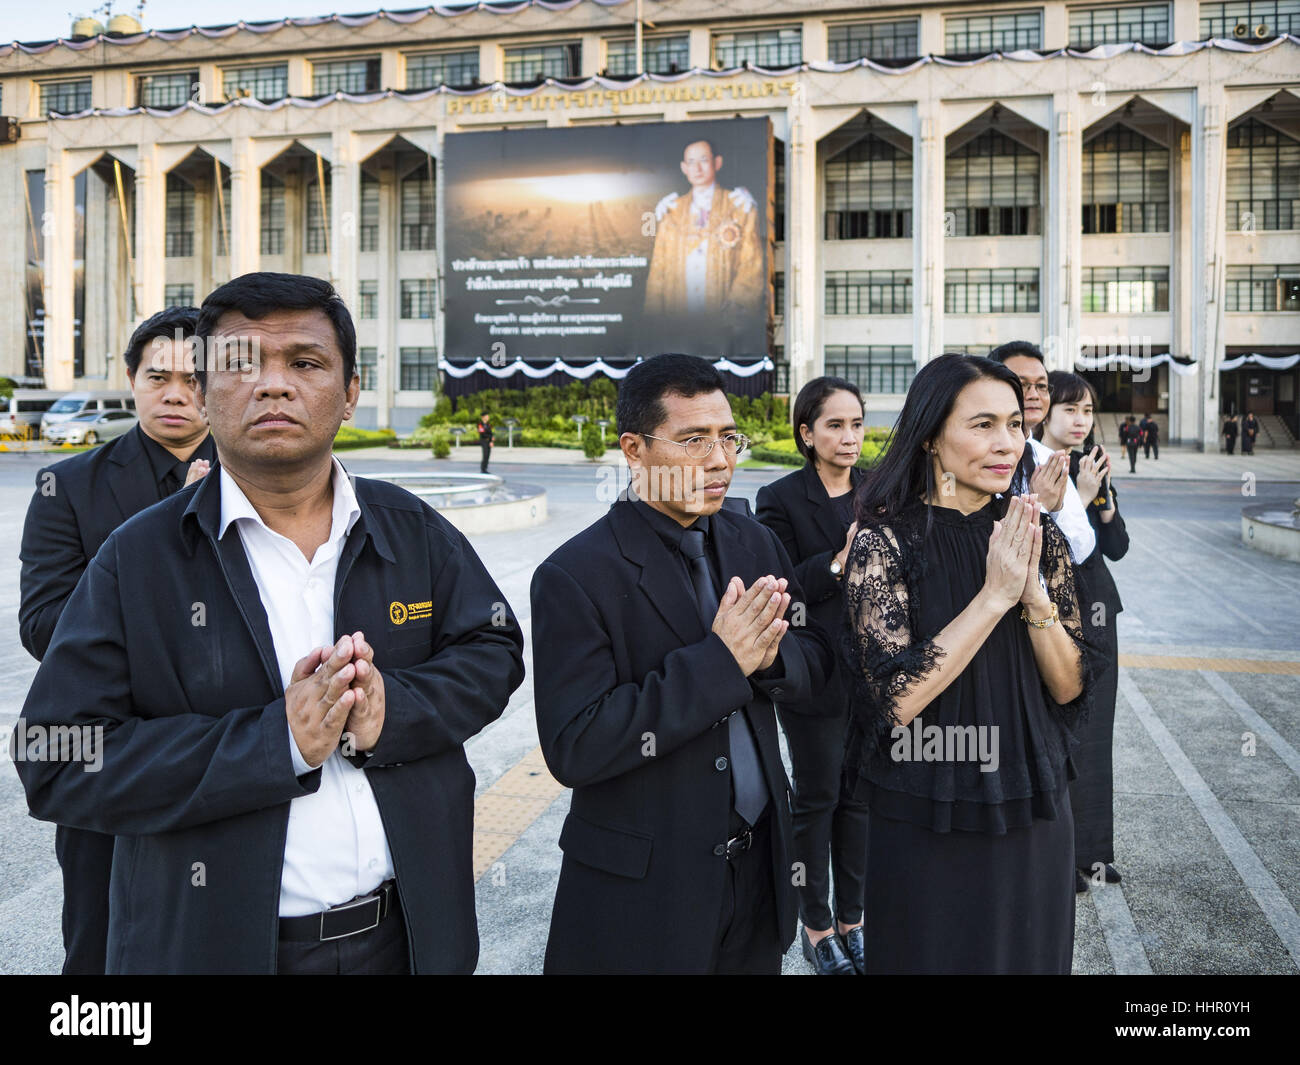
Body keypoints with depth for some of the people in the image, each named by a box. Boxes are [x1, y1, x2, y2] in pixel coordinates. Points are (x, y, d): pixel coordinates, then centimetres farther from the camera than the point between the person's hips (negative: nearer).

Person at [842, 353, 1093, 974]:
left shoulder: (1038, 535, -2)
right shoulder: (885, 540, -15)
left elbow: (1068, 688, -2)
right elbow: (898, 697, -22)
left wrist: (1035, 594, -18)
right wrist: (995, 595, -23)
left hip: (1032, 812, 4)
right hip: (924, 824, -4)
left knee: (1029, 955, 22)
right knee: (926, 956, 15)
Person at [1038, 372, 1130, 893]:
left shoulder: (1092, 465, 9)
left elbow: (1117, 547, 6)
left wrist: (1103, 495, -9)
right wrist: (1081, 497, -21)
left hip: (1095, 612, 7)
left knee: (1094, 733, 12)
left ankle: (1089, 850, 25)